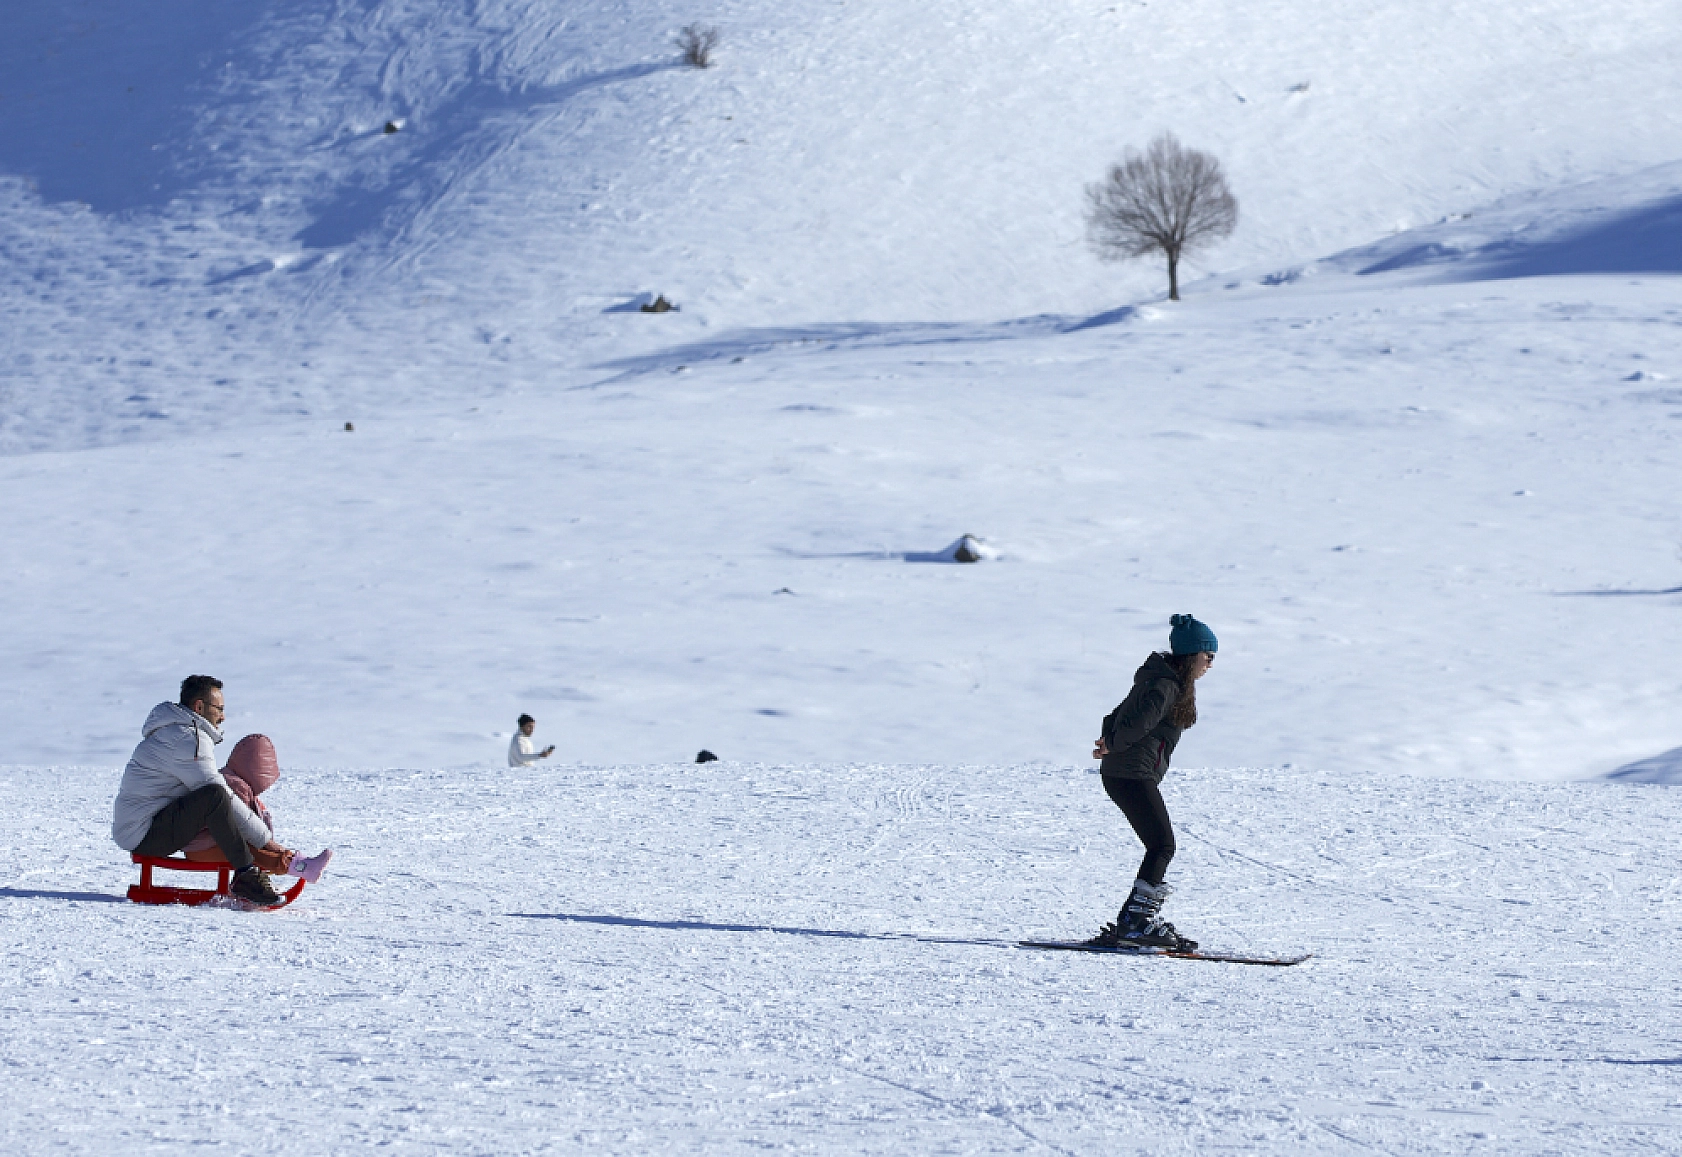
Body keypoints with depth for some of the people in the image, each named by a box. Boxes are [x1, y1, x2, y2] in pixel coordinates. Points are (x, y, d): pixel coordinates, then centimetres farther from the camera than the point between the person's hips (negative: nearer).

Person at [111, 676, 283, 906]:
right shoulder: (189, 740, -15)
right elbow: (218, 795, -18)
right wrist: (268, 842, -15)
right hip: (142, 835, -11)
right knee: (214, 796, -31)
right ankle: (246, 876, -25)